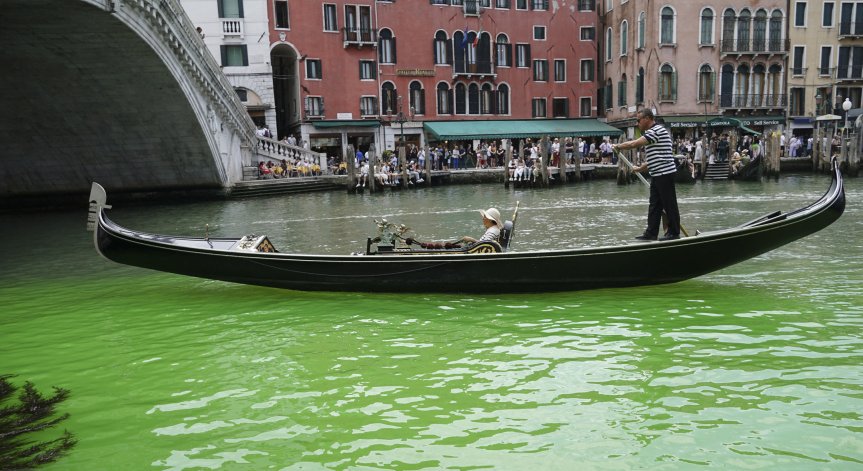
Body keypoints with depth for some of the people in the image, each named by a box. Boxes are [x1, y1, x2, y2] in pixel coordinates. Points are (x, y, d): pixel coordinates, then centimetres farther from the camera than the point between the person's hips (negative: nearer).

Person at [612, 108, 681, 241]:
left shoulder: (657, 130, -14)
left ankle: (674, 233, 6)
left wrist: (618, 147, -8)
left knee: (669, 205, -2)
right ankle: (651, 233, 14)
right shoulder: (652, 132, 19)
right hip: (657, 175, 10)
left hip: (664, 174, -10)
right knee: (654, 205, 10)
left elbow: (634, 144, -21)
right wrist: (640, 168, 22)